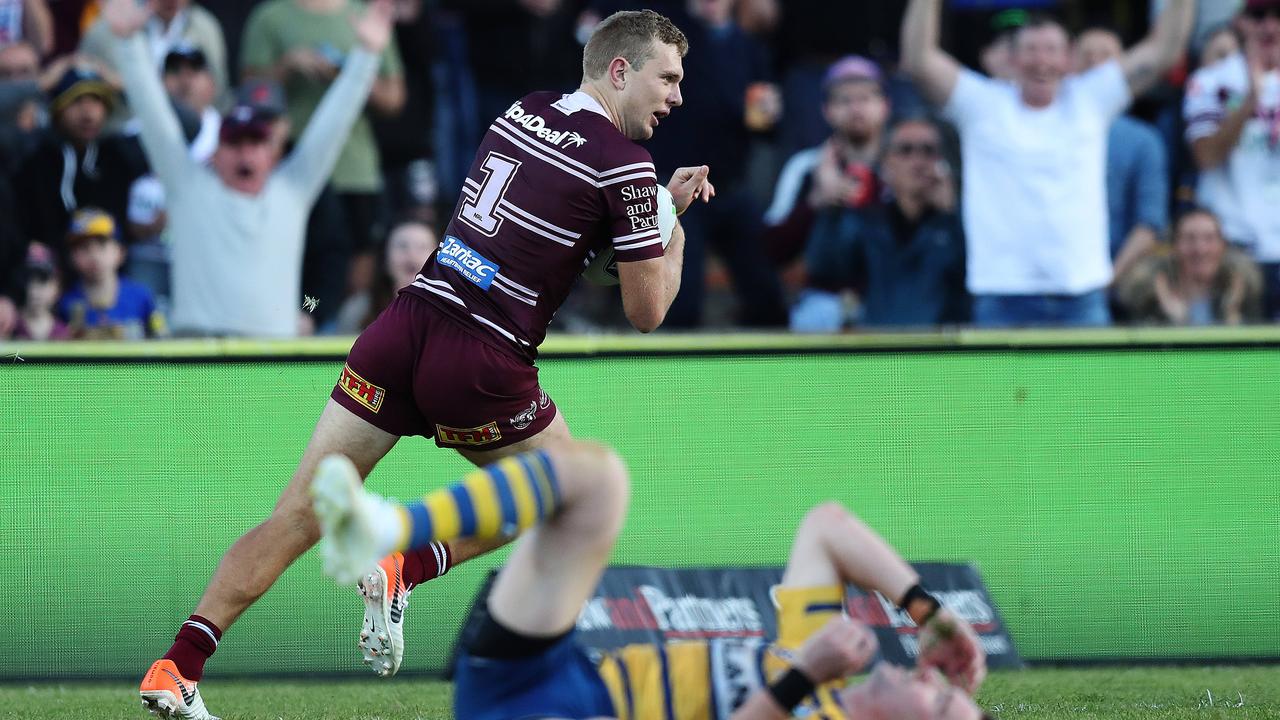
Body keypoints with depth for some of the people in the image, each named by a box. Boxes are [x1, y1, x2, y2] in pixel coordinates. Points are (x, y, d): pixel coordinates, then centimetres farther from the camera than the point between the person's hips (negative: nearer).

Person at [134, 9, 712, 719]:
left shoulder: (525, 110, 15)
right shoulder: (623, 162, -4)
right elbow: (647, 312, 0)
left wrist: (661, 199, 26)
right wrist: (676, 226, 17)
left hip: (407, 317, 5)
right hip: (484, 362, -5)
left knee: (299, 515, 4)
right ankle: (406, 566, 3)